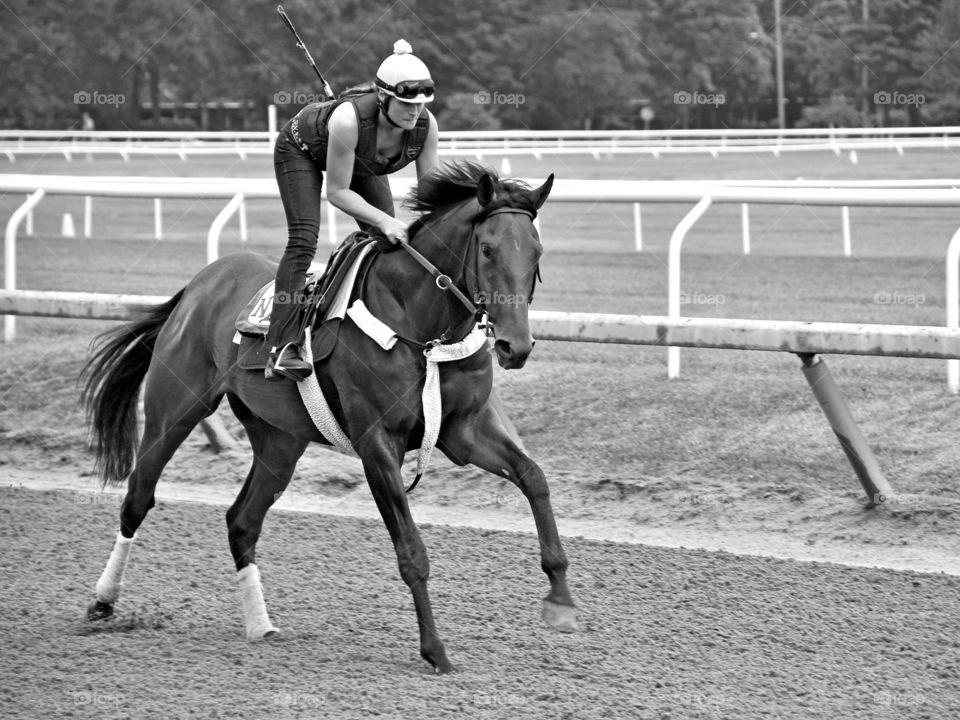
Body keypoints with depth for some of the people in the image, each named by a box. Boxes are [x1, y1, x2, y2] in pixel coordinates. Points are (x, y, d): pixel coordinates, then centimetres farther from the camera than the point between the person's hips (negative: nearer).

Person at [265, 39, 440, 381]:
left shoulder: (426, 124, -30)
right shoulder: (349, 119, -45)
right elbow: (337, 192, -36)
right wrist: (383, 220, -44)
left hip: (361, 161, 6)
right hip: (301, 148, -6)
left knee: (387, 243, -1)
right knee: (303, 238, -21)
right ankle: (281, 347, -29)